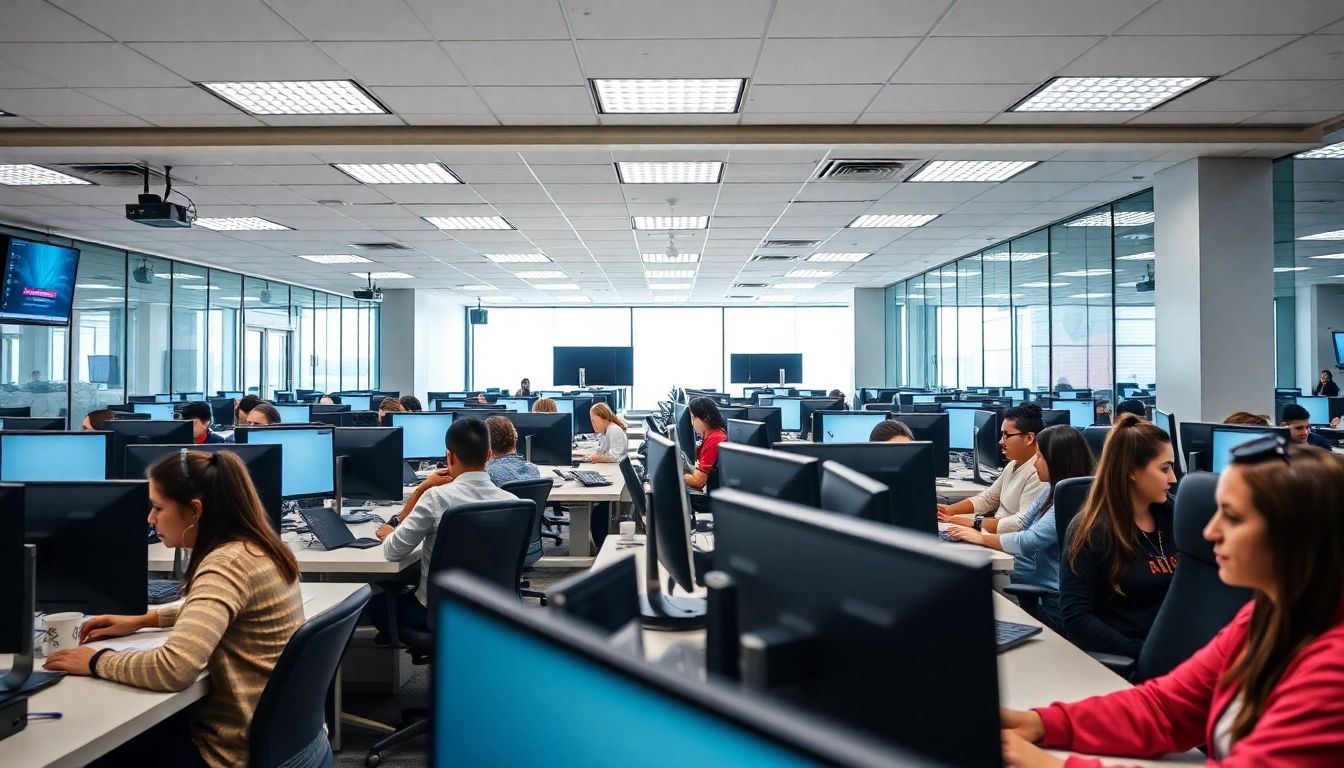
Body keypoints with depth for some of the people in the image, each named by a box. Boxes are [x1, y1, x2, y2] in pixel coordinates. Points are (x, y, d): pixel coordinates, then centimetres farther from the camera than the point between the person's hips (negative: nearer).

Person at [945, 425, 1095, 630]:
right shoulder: (1051, 490, 10)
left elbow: (1029, 542, -23)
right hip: (1029, 583, 8)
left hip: (1048, 601, -8)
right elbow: (1023, 527, 11)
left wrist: (982, 538, -10)